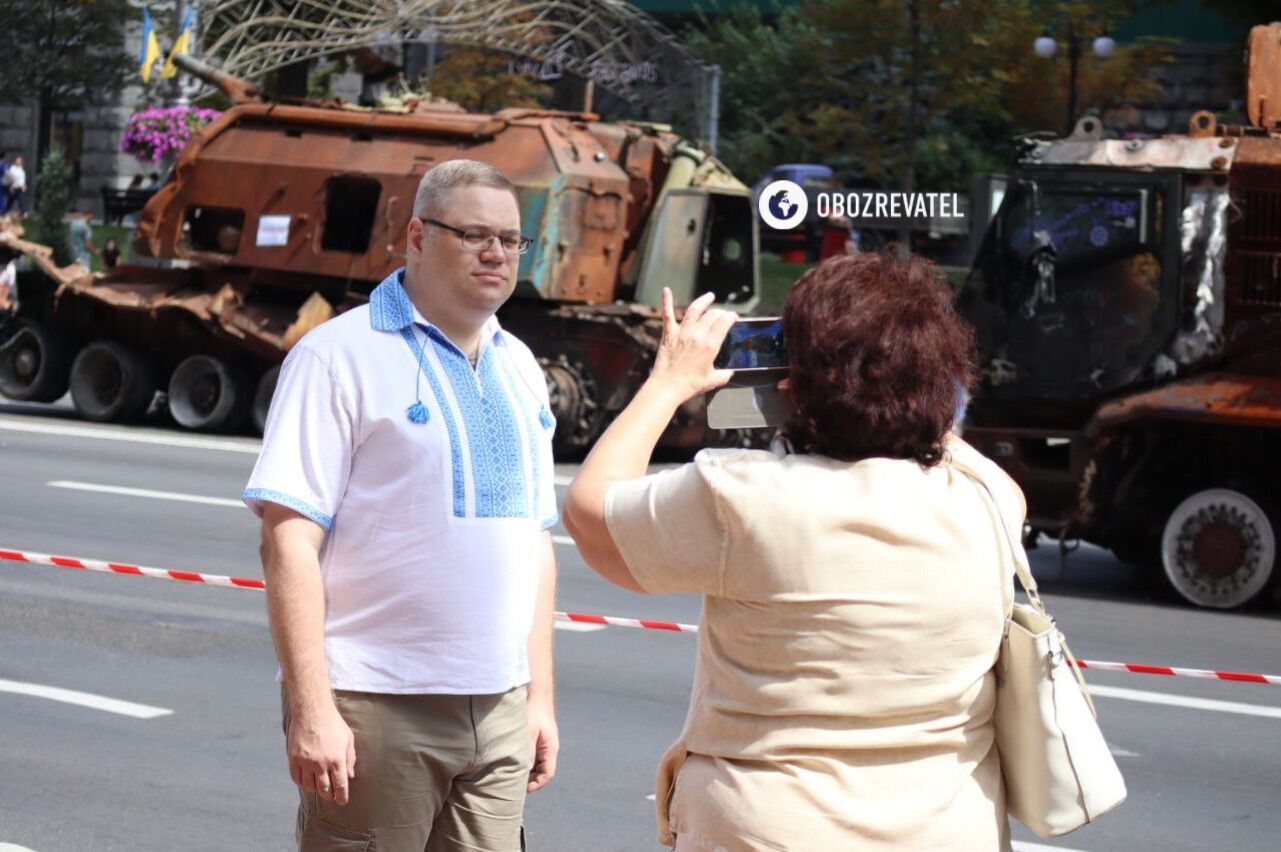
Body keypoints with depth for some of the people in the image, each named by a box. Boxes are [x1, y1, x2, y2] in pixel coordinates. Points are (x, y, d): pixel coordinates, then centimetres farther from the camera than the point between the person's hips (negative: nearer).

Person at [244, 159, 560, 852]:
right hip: (375, 709, -6)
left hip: (498, 710, 6)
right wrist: (311, 710, -18)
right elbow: (289, 539, -12)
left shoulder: (518, 369, 14)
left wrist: (540, 694, 15)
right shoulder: (341, 355, -6)